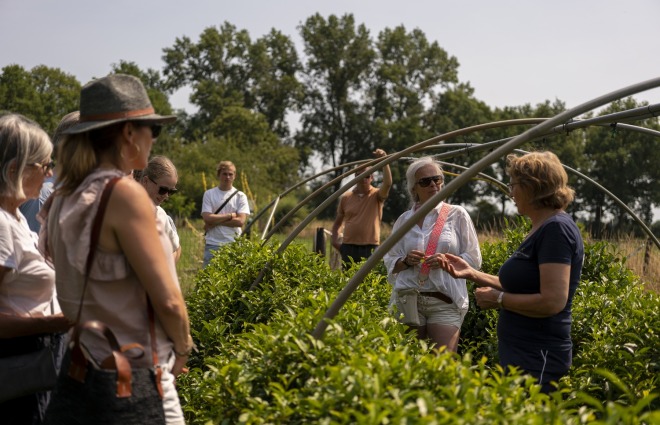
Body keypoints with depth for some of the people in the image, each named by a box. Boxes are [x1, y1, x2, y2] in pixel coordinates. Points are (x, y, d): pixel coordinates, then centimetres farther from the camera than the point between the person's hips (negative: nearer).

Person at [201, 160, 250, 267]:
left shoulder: (240, 196, 5)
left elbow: (240, 221, -7)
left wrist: (215, 221, -8)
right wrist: (230, 215, -6)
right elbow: (207, 218, -8)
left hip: (234, 244, 0)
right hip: (213, 244, 0)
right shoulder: (209, 194, 4)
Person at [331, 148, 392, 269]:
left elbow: (388, 183, -20)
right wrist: (335, 239, 4)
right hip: (348, 247, 2)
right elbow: (337, 223, 20)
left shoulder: (376, 195, 2)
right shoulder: (346, 197, 11)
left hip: (370, 248, -2)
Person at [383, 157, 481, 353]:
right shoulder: (404, 219, 10)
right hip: (409, 300, 3)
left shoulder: (457, 214, 4)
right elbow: (390, 263, 13)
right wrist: (407, 261, -9)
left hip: (445, 301, -2)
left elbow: (473, 259, 4)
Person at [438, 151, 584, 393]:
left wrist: (498, 299, -14)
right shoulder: (542, 229, 14)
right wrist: (472, 273, 12)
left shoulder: (556, 229, -17)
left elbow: (553, 301, -24)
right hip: (522, 355, 10)